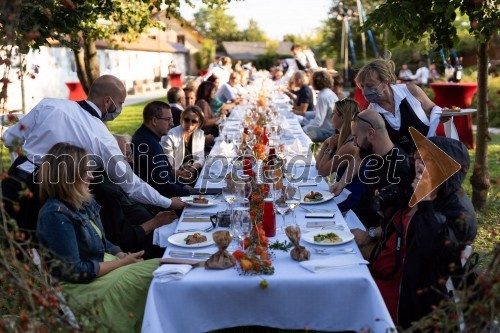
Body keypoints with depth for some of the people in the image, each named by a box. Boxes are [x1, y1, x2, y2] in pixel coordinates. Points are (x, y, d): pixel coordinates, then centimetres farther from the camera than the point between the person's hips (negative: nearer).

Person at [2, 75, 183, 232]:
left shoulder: (49, 104, -1)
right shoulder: (103, 139, -6)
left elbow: (10, 139, 7)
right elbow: (131, 184, 2)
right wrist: (168, 203, 14)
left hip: (11, 183, 4)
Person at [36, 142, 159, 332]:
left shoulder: (84, 202, 4)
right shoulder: (56, 214, -22)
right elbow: (74, 271, -22)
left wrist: (124, 256, -6)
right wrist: (122, 263, -16)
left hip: (102, 264, 8)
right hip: (80, 286, -8)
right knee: (157, 276, -16)